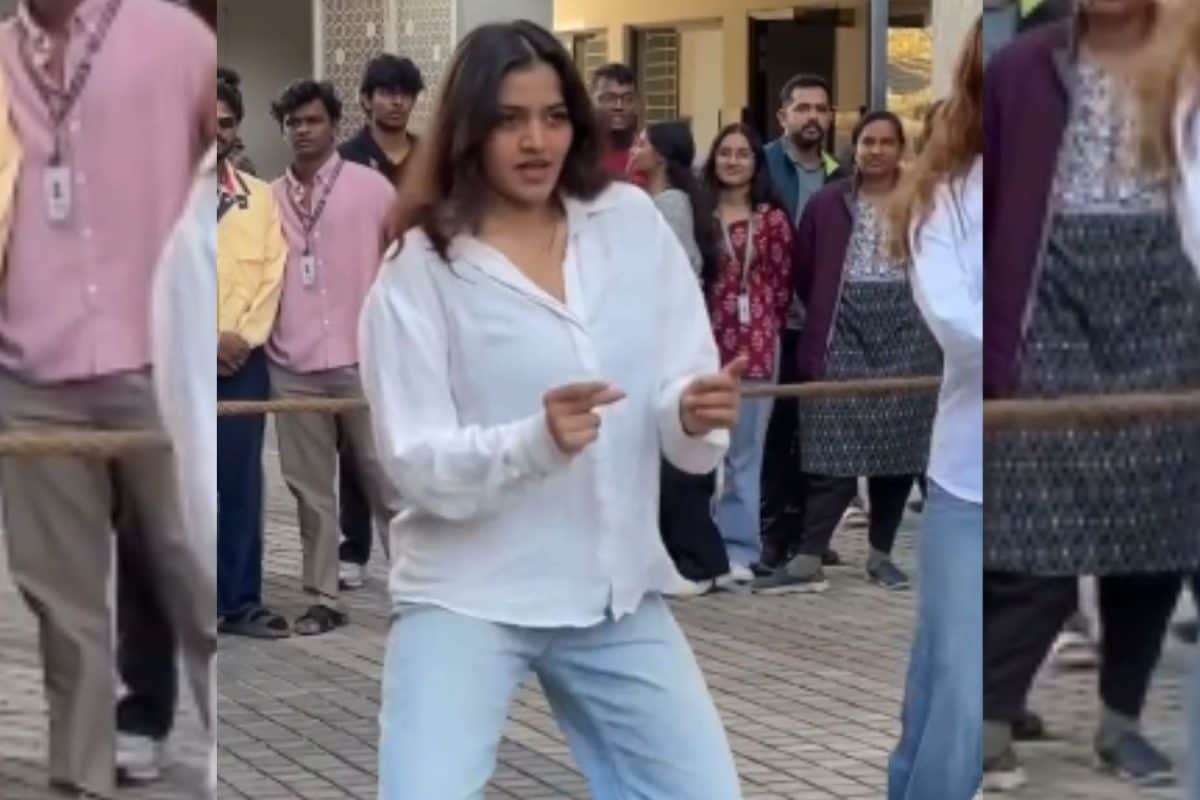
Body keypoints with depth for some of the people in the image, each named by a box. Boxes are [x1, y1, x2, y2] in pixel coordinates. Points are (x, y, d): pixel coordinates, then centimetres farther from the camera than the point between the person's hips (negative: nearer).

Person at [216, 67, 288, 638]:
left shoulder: (260, 197, 9)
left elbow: (272, 275, 6)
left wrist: (245, 337, -8)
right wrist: (209, 339, -11)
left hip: (245, 358, 3)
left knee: (241, 481, 4)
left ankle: (240, 601, 10)